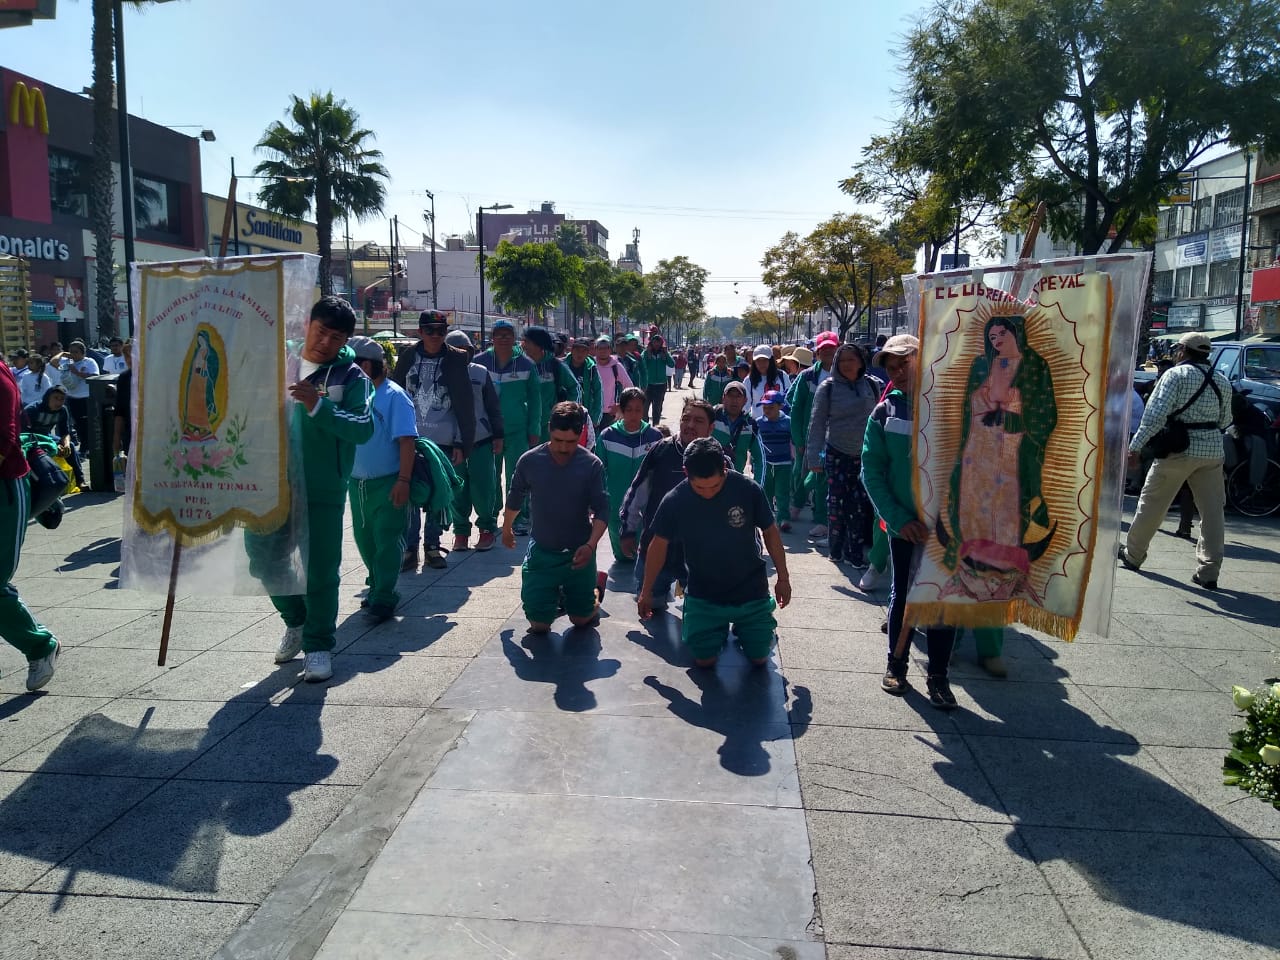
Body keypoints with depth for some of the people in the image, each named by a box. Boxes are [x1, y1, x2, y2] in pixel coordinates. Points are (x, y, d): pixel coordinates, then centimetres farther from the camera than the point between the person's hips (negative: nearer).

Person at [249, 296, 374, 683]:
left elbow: (363, 429, -19)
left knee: (321, 570, 1)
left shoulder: (351, 376, -6)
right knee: (263, 558, 13)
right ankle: (296, 621, 38)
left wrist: (318, 405, -29)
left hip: (323, 489, -4)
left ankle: (318, 645, 19)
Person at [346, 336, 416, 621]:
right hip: (357, 482, 7)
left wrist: (403, 480, -23)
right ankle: (377, 587, 32)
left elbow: (406, 441, -18)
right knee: (365, 540, 16)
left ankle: (384, 599, 3)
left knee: (386, 541, -3)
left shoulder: (394, 396, -14)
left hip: (388, 483, -7)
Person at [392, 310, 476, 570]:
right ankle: (409, 548, 9)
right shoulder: (407, 357, 5)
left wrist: (463, 443, -6)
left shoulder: (456, 360, -1)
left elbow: (465, 405, -1)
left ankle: (432, 545, 21)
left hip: (443, 441, -1)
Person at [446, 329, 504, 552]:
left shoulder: (480, 373, 3)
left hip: (481, 439, -1)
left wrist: (498, 435, 3)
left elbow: (493, 406, 6)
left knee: (483, 486, -1)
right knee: (457, 488, 5)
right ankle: (461, 530, 18)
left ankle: (488, 527, 16)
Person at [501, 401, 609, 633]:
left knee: (582, 619, 6)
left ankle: (591, 593, 40)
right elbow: (515, 497, 7)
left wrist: (590, 545, -30)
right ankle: (555, 595, 34)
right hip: (542, 552, 1)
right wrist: (506, 530, 22)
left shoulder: (592, 465, -15)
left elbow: (601, 510, -13)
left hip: (578, 553, -1)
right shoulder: (529, 461, -11)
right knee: (539, 625, 1)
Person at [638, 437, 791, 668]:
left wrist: (783, 578, 3)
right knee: (705, 660, 0)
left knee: (759, 658, 5)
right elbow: (659, 545, -4)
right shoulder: (675, 501, -17)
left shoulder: (748, 490, -19)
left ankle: (741, 629, 37)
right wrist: (646, 592, 3)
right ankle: (719, 631, 32)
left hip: (750, 592, 0)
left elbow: (770, 532, -4)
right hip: (702, 597, 0)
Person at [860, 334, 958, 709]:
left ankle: (938, 675, 19)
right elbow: (872, 471, -2)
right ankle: (897, 664, 28)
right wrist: (898, 519, -11)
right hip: (905, 522, 1)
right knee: (902, 594, 12)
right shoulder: (884, 413, -2)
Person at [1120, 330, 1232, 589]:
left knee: (1151, 504, 10)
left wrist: (1136, 446, -20)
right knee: (1212, 512, 6)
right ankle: (1208, 572, 4)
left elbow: (1156, 413, -17)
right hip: (1212, 451, 5)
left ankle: (1132, 555, 22)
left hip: (1178, 450, -5)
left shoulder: (1176, 375, -6)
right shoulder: (1222, 381, 12)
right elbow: (1225, 421, 16)